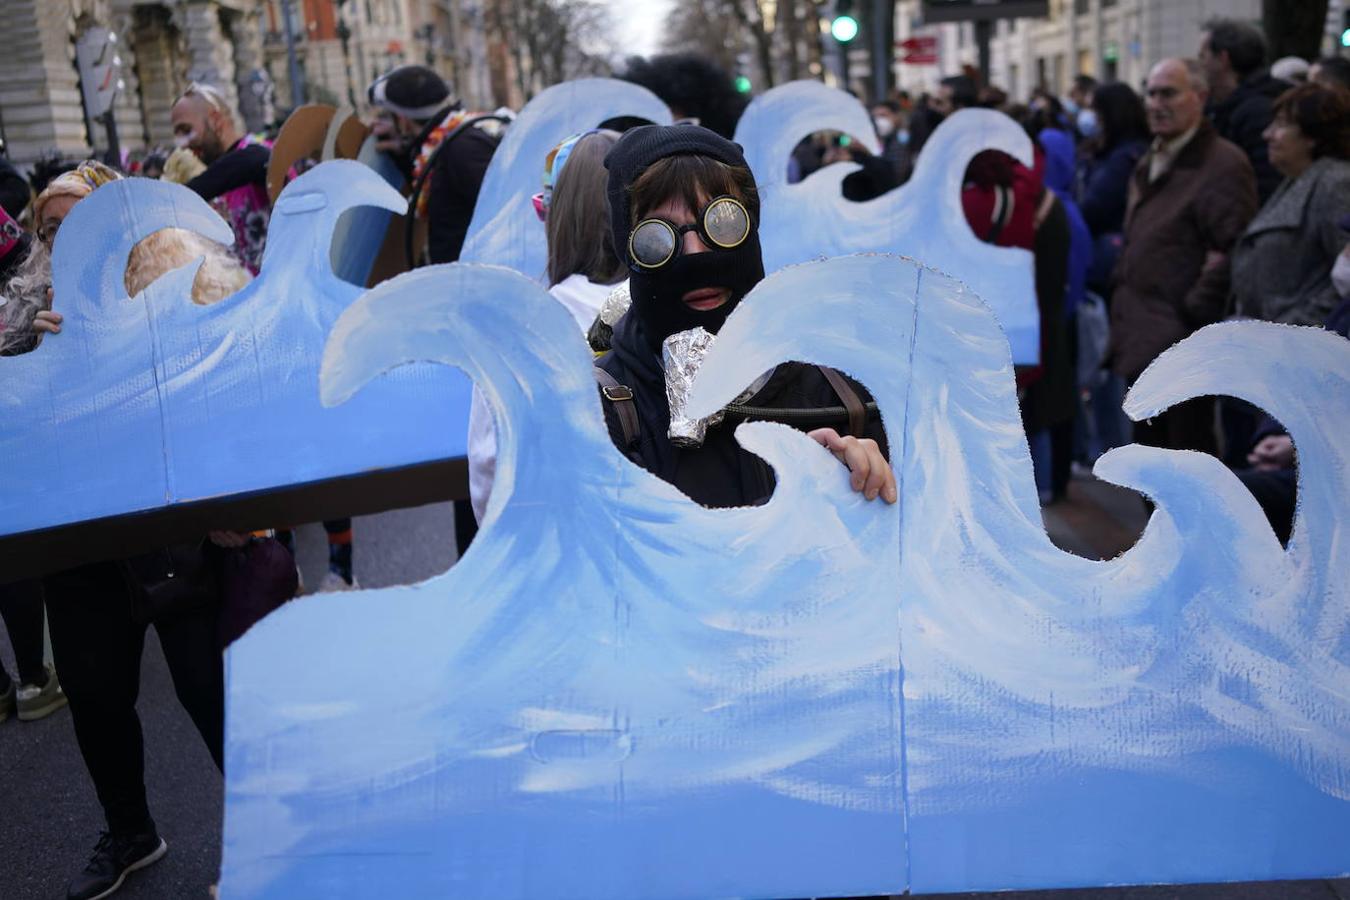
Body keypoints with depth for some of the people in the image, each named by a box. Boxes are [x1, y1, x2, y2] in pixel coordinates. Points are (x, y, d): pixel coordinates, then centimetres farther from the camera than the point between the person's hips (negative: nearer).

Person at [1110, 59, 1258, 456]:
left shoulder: (1224, 165, -13)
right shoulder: (1149, 163, 17)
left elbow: (1232, 252, -20)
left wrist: (1192, 313, -18)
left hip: (1180, 347, -9)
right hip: (1141, 342, 9)